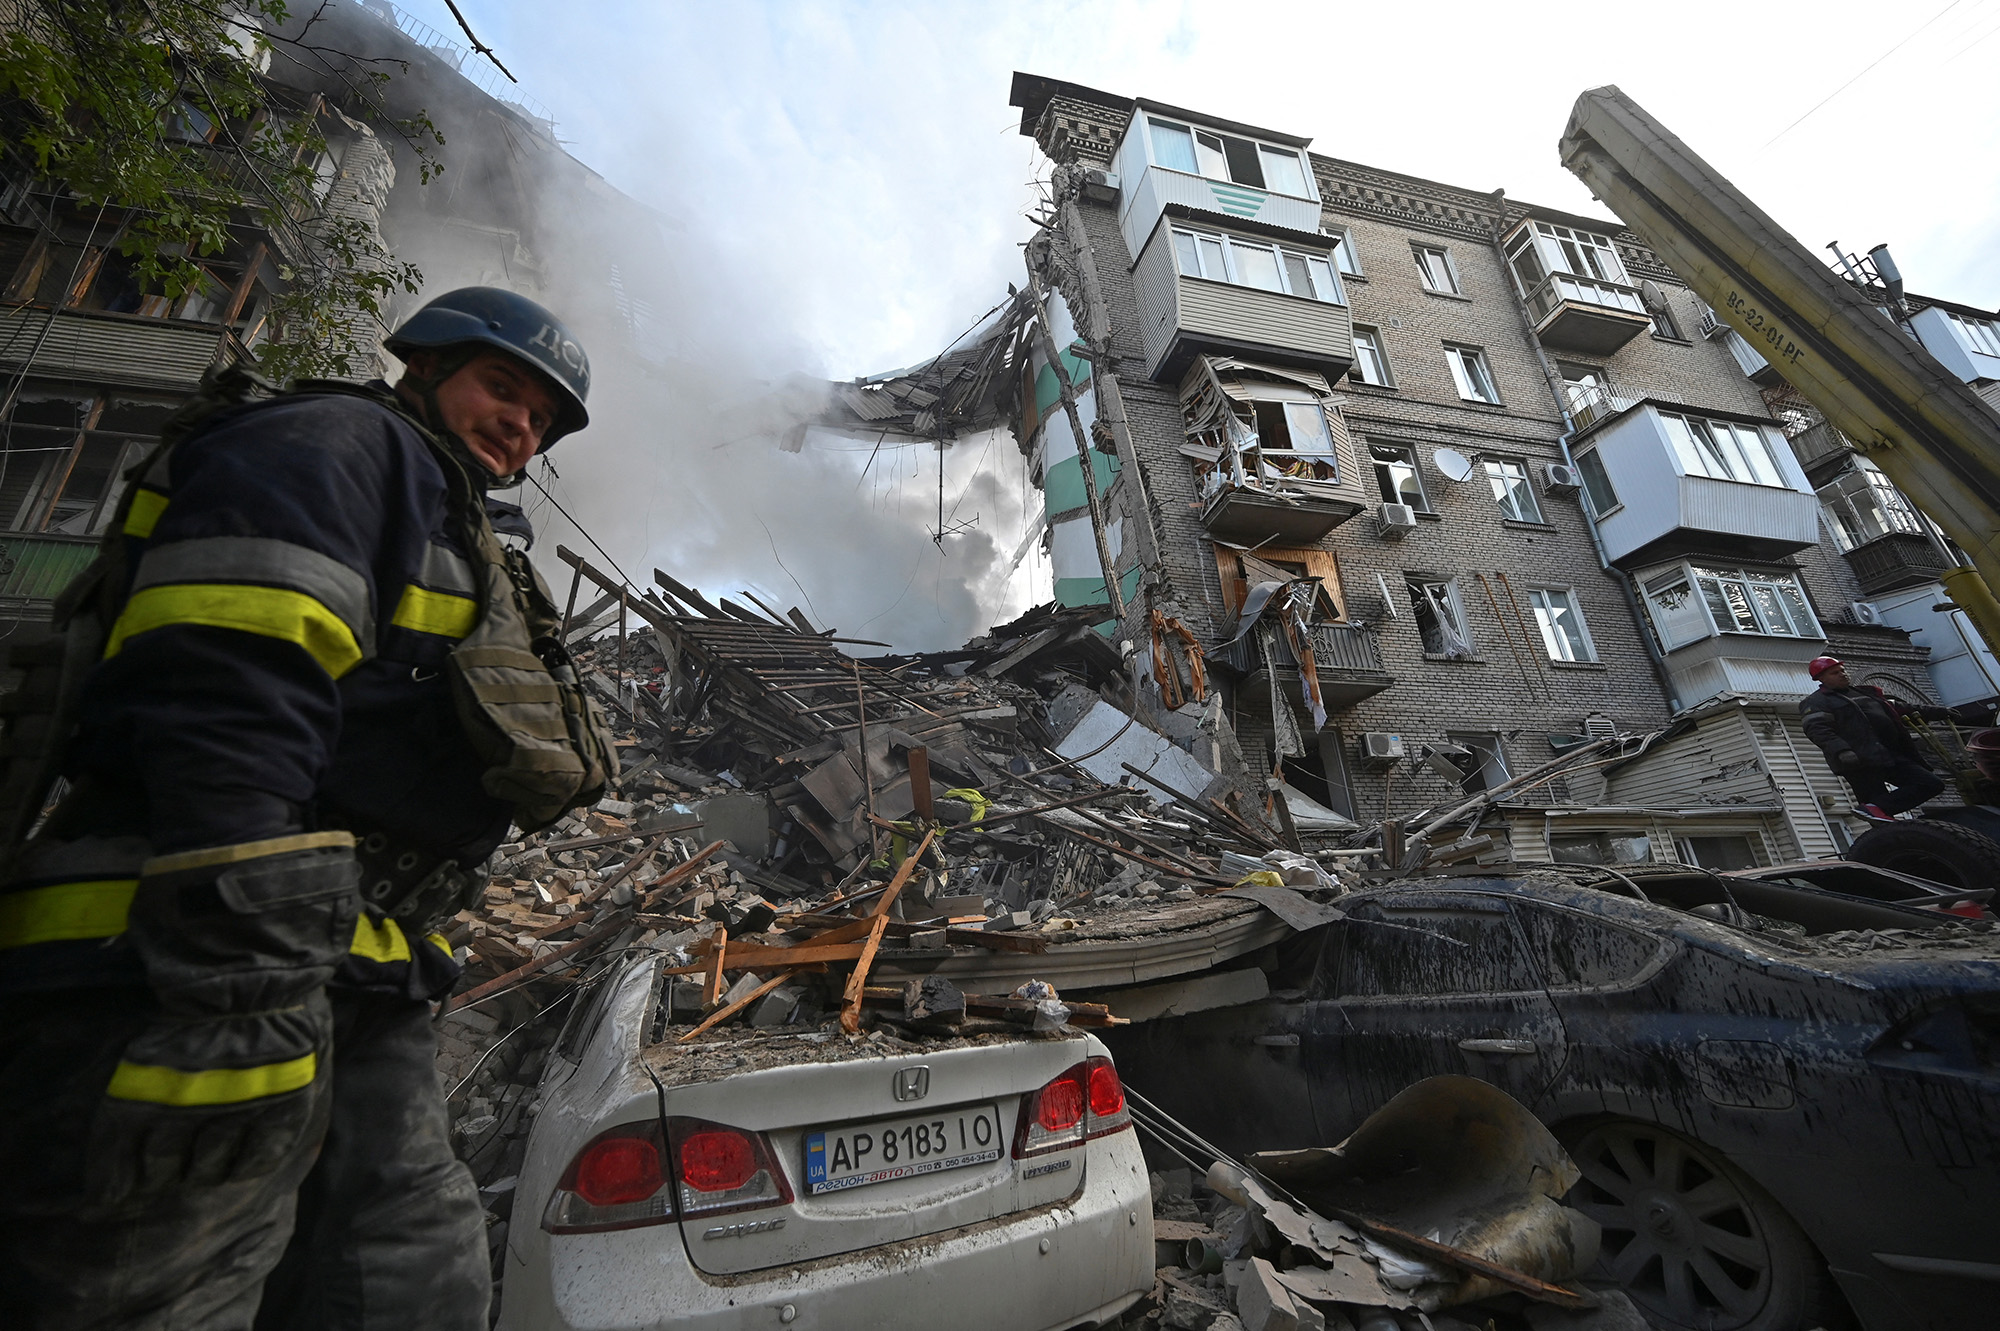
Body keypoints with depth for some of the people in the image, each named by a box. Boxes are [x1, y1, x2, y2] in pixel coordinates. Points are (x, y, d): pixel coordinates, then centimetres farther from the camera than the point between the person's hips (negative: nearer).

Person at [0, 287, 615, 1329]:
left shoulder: (457, 553, 26)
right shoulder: (337, 443, -1)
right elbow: (229, 702, -19)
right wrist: (247, 994, -25)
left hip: (355, 1000, 10)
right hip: (176, 979, -9)